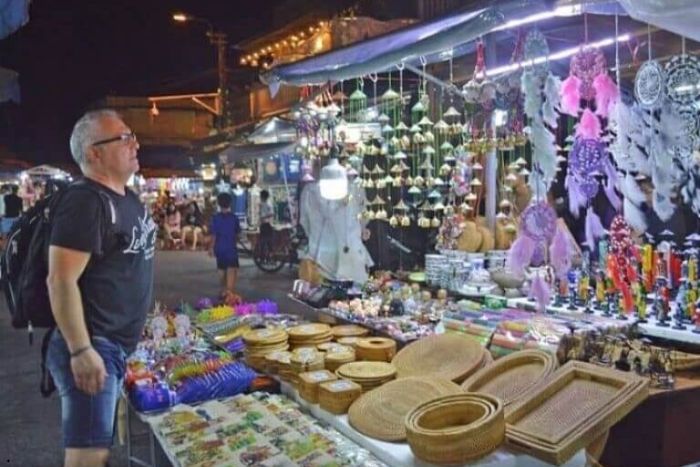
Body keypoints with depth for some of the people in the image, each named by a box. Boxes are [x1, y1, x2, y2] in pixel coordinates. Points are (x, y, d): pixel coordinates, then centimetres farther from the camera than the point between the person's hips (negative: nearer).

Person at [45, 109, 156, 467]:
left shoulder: (127, 198, 12)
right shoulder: (85, 202, -18)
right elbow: (61, 281, -23)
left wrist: (143, 316, 25)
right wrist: (81, 351, -25)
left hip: (119, 344, 9)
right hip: (92, 347, -9)